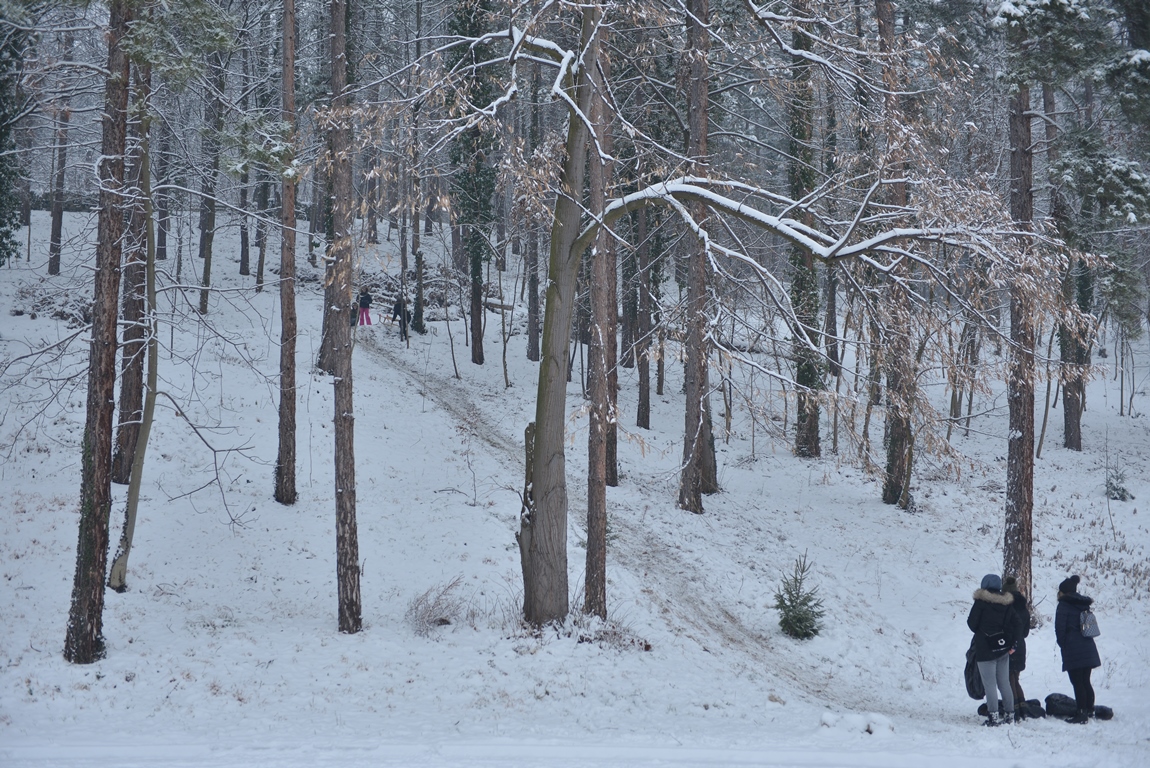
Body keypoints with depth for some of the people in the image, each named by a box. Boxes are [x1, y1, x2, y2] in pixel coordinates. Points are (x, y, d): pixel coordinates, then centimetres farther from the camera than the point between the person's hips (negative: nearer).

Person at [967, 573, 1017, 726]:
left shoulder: (981, 601, -10)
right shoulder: (1007, 603, 6)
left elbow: (972, 623, -8)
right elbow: (1015, 624, 6)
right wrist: (1011, 644, 12)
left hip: (985, 649, -6)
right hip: (1003, 649, 6)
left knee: (990, 684, -5)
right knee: (1004, 683, 13)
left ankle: (993, 716, -10)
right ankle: (1009, 714, 15)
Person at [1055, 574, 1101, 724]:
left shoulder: (1064, 605, -7)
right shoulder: (1084, 604, 15)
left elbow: (1060, 628, -11)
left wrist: (1063, 645, 2)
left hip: (1073, 650, -7)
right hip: (1088, 648, 7)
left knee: (1077, 683, -6)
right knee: (1086, 682, 13)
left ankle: (1081, 713, -8)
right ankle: (1089, 710, 16)